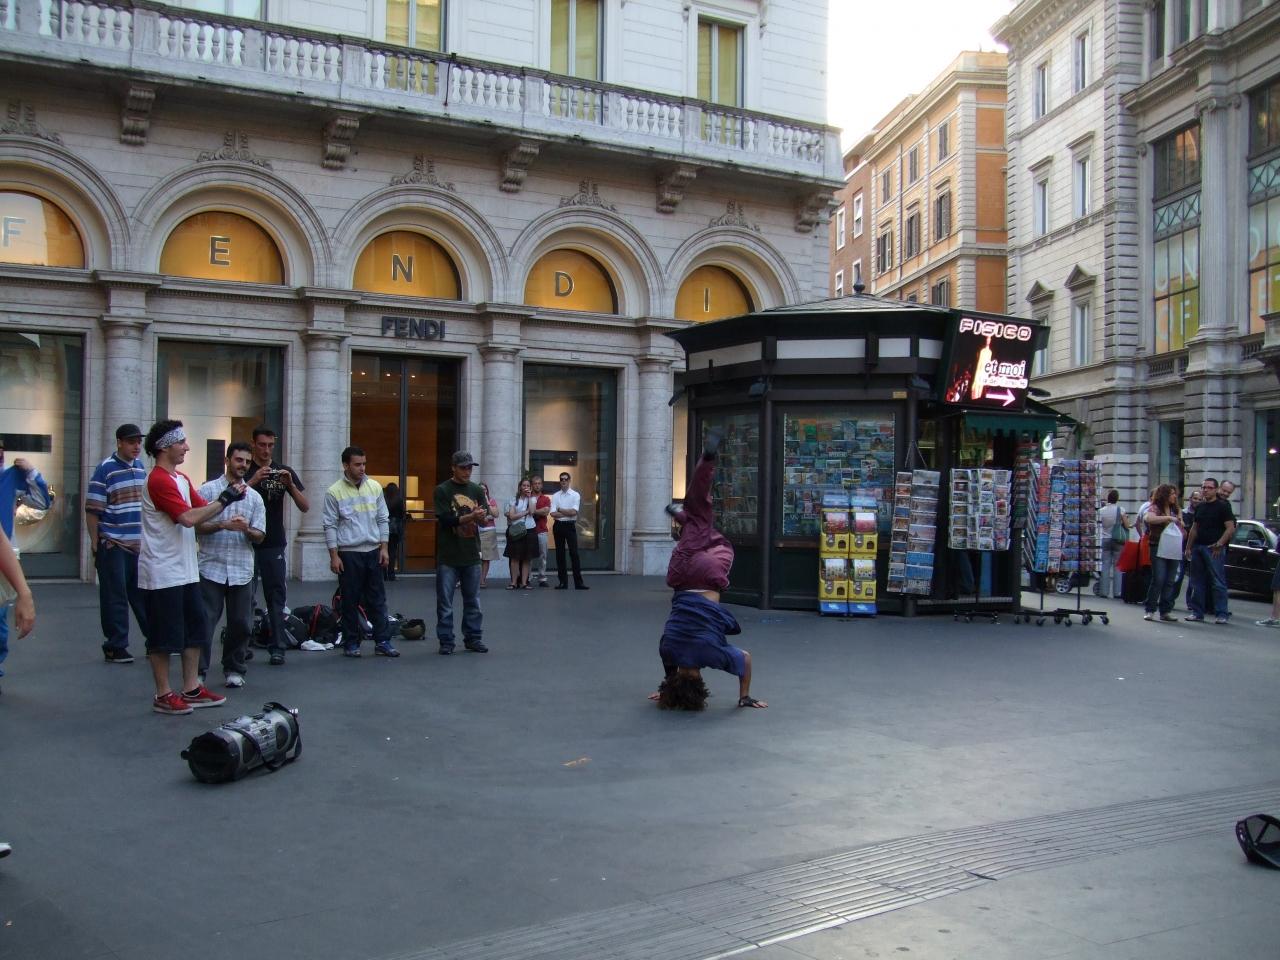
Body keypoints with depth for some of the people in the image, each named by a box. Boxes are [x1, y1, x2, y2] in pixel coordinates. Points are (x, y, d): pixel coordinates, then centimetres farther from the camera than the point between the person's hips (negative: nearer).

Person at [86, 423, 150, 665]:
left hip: (140, 544, 6)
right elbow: (92, 510, -10)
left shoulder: (141, 467, 11)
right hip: (113, 545, -6)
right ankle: (115, 647, 11)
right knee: (115, 598, 2)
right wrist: (95, 544, -10)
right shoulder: (106, 469, -9)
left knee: (144, 595, 11)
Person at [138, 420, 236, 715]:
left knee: (194, 629, 13)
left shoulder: (181, 478, 15)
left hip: (186, 571, 10)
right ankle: (164, 695, 10)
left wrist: (229, 496, -6)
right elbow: (189, 517, -24)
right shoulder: (159, 480, -16)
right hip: (163, 574, -10)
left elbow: (202, 509, 10)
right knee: (164, 635, 0)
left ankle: (192, 689, 22)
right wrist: (224, 500, -16)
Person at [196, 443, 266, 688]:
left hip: (242, 570, 3)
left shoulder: (254, 497, 11)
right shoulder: (208, 490, 2)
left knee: (241, 623, 7)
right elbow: (196, 525, -5)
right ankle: (198, 671, 6)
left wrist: (247, 529, -15)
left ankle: (234, 669, 20)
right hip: (211, 568, -3)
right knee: (204, 622, -2)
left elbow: (259, 536, 7)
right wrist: (223, 525, -19)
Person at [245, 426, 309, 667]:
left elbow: (305, 507, 2)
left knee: (276, 597, -1)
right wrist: (253, 481, -22)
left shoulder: (284, 472, 8)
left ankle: (277, 647, 1)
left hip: (274, 544, 1)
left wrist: (290, 484, -13)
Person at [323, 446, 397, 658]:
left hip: (373, 551, 3)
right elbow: (330, 526, -5)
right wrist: (334, 556, -8)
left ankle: (382, 642, 9)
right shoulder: (334, 492, -5)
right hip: (348, 553, -3)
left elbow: (383, 520, 10)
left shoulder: (375, 487, 5)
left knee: (377, 599, 5)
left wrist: (383, 548, 4)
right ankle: (351, 643, 13)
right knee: (350, 600, 4)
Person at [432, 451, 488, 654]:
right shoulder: (442, 491, -3)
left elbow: (483, 519, 7)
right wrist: (470, 517, -21)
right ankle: (446, 641, 11)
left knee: (473, 601, 10)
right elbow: (445, 520, -12)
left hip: (472, 555, 3)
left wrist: (482, 517, -17)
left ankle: (473, 638, 20)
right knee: (445, 602, 2)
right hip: (448, 556, -3)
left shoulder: (477, 490, 9)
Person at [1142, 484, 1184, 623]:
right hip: (1159, 549, -6)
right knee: (1158, 580, -10)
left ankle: (1165, 611, 9)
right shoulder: (1155, 508, -3)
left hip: (1174, 550, 6)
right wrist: (1168, 518, -25)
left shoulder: (1176, 510, 16)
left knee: (1170, 582, 5)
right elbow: (1149, 519, -26)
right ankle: (1150, 610, -2)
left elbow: (1181, 530, 29)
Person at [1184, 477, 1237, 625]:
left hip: (1214, 549, -7)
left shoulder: (1223, 506, -3)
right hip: (1198, 548, 7)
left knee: (1218, 582, -7)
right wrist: (1188, 547, 17)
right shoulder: (1200, 507, 17)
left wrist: (1219, 544, -20)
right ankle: (1198, 613, 13)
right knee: (1197, 582, 8)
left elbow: (1231, 528, -10)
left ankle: (1222, 614, -5)